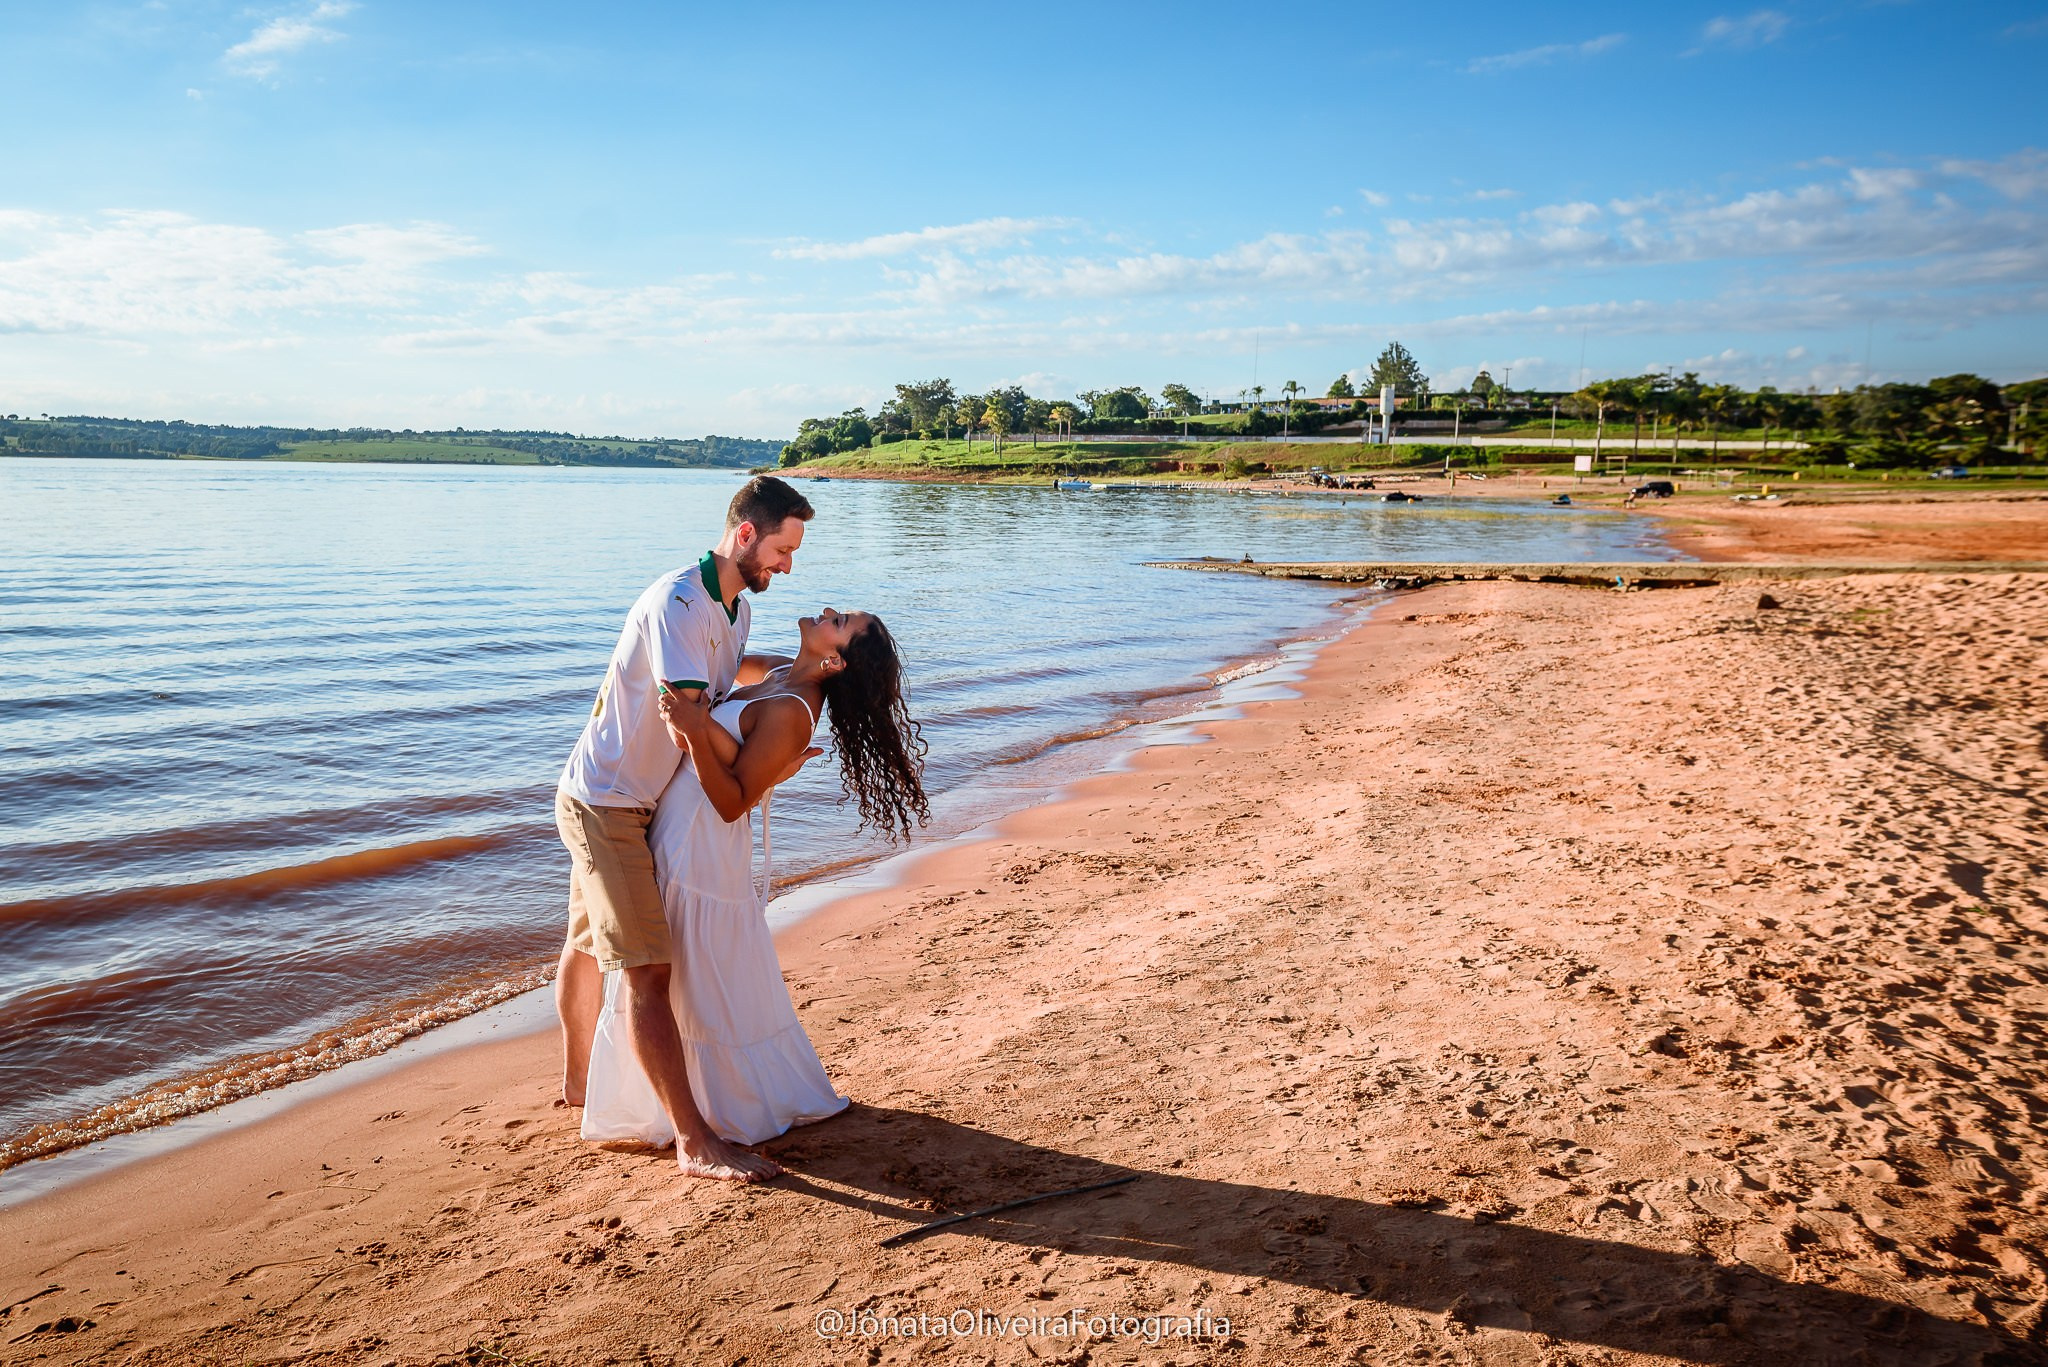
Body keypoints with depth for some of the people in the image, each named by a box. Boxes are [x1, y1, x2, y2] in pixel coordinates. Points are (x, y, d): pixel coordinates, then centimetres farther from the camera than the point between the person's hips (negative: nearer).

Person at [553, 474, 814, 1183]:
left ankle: (579, 1080, 44)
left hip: (634, 804, 10)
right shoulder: (677, 603, -24)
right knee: (648, 971, -12)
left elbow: (731, 669, 28)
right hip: (605, 805, -10)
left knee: (589, 944, 26)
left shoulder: (735, 609, 6)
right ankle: (695, 1143, -12)